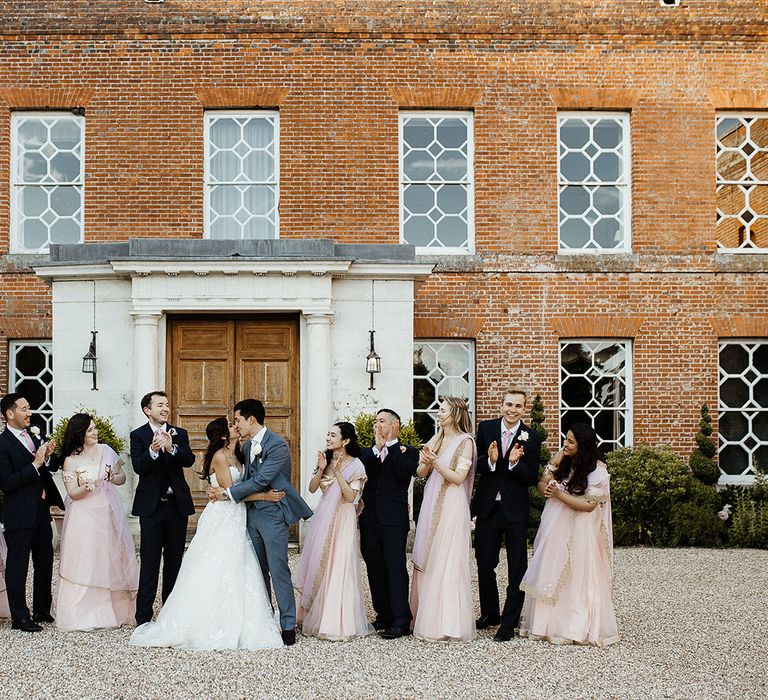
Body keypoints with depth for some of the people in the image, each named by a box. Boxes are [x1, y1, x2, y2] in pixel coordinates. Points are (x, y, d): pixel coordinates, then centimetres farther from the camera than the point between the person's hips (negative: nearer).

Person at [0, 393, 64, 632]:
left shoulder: (34, 434, 7)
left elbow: (54, 466, 13)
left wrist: (49, 455, -9)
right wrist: (35, 464, -23)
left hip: (41, 510, 7)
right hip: (19, 515, -7)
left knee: (45, 563, 16)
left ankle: (42, 610, 30)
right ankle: (20, 617, 12)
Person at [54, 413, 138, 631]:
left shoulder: (106, 450, 4)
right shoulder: (71, 460, -6)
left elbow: (122, 478, 10)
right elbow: (72, 493, -8)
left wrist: (114, 477, -12)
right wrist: (87, 487, -27)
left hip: (109, 514, 4)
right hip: (84, 518, -4)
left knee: (111, 560, 8)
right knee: (84, 564, -4)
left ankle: (114, 611, 18)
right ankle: (81, 615, 2)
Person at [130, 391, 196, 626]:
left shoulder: (179, 434, 7)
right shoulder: (138, 435, -1)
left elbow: (189, 460, -9)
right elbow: (138, 467, -13)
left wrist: (171, 448, -28)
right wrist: (152, 451, -32)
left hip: (177, 504, 3)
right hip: (151, 506, -3)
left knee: (174, 560, 10)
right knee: (150, 561, -3)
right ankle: (143, 617, 1)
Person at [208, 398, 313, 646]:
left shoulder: (278, 445, -15)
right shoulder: (248, 445, 12)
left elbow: (260, 480, -20)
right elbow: (247, 478, 11)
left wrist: (228, 493, -15)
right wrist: (220, 491, -5)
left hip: (272, 513, -8)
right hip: (253, 512, 8)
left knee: (278, 570, -7)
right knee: (258, 569, 12)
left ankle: (288, 626, -1)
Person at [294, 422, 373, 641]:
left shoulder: (355, 466, -8)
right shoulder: (326, 460, 10)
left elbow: (351, 496, -16)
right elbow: (312, 488, 3)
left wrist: (338, 473, -21)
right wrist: (321, 470, -11)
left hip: (343, 521, -6)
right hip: (323, 519, 6)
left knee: (338, 571, -6)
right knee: (318, 568, 9)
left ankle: (339, 623, 2)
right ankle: (317, 616, 20)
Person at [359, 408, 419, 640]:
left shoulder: (407, 452, 5)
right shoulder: (367, 453, 16)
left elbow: (404, 474, -14)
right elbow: (362, 475, -2)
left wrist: (391, 446, -9)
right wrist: (378, 447, -6)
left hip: (394, 519, -5)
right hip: (370, 518, 5)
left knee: (396, 567, -9)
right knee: (375, 569, 7)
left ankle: (401, 621, -9)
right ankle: (383, 616, 16)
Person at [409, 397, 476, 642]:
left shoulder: (465, 441, -5)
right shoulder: (436, 439, 14)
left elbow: (458, 477, -12)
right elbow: (421, 473, 11)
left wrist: (435, 462, -19)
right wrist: (425, 462, -9)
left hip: (451, 506, -7)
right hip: (431, 504, 7)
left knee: (446, 562, -6)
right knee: (426, 559, 8)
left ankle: (446, 622, 0)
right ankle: (425, 615, 16)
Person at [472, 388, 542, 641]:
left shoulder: (531, 437, -6)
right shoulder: (485, 428, 1)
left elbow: (532, 479, -6)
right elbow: (475, 464, 1)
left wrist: (515, 463, -24)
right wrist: (490, 460, -20)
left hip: (515, 510, -2)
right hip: (487, 507, 2)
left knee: (517, 568, 4)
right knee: (484, 565, 13)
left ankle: (509, 622, 13)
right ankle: (489, 613, 31)